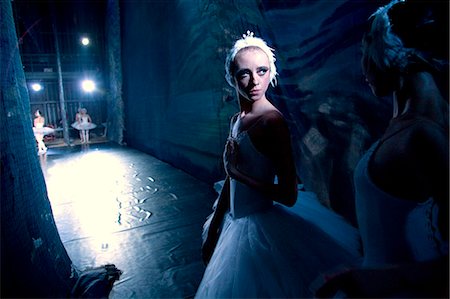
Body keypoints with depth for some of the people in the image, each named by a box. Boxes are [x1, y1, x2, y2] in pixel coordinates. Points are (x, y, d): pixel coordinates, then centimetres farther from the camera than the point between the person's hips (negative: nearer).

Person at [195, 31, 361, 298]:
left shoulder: (272, 121, -21)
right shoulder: (237, 120, 2)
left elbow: (288, 196, -22)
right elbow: (231, 181, 7)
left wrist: (237, 172, -19)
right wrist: (213, 230, 12)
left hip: (258, 226, -7)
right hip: (234, 222, 8)